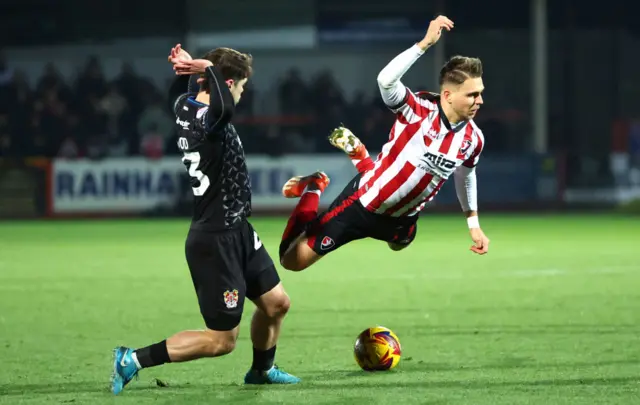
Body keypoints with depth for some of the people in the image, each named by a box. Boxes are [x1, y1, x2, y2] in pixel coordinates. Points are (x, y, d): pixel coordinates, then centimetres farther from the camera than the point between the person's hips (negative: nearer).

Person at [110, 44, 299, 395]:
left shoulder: (186, 107, 2)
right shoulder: (207, 120, -26)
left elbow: (179, 93, 28)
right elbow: (224, 106, -50)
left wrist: (186, 69, 7)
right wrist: (209, 70, -33)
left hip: (236, 232, 10)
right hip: (215, 241, -10)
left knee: (276, 303, 21)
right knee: (221, 341, -2)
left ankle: (261, 370, 42)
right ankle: (133, 360, 0)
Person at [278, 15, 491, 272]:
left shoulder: (473, 138, -11)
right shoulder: (419, 110, -28)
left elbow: (465, 176, 11)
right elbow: (385, 80, -48)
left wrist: (474, 224, 12)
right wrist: (425, 43, -52)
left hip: (400, 219, 6)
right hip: (363, 204, -6)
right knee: (293, 260, -4)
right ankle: (313, 189, 20)